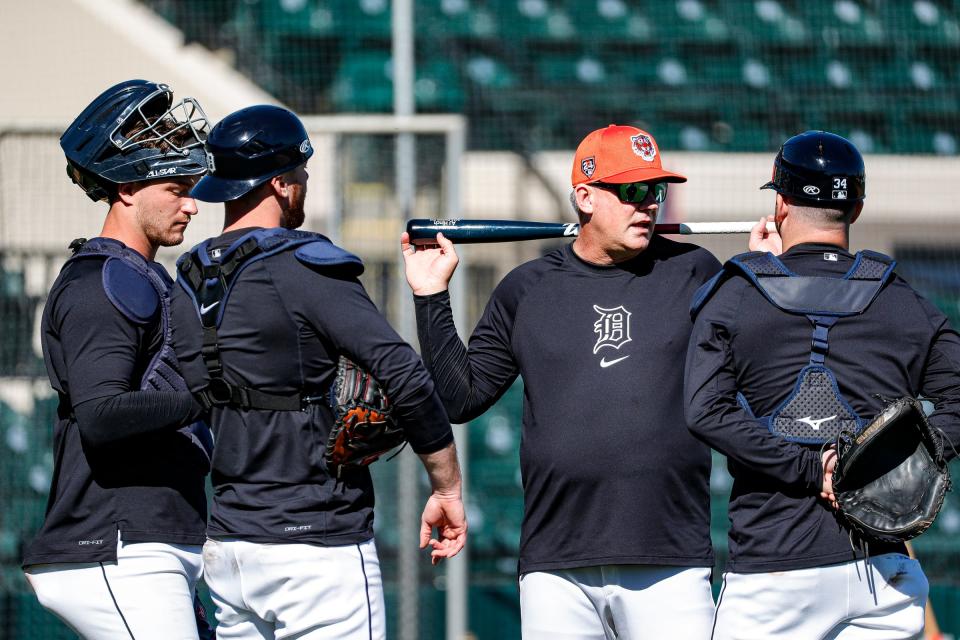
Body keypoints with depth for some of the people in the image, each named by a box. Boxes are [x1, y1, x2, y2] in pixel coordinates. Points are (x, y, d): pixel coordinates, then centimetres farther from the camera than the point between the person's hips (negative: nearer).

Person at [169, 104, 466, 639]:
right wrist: (448, 489, -10)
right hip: (319, 546, -7)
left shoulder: (187, 281, 10)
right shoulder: (304, 268, -11)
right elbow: (403, 375, -19)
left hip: (225, 547, 7)